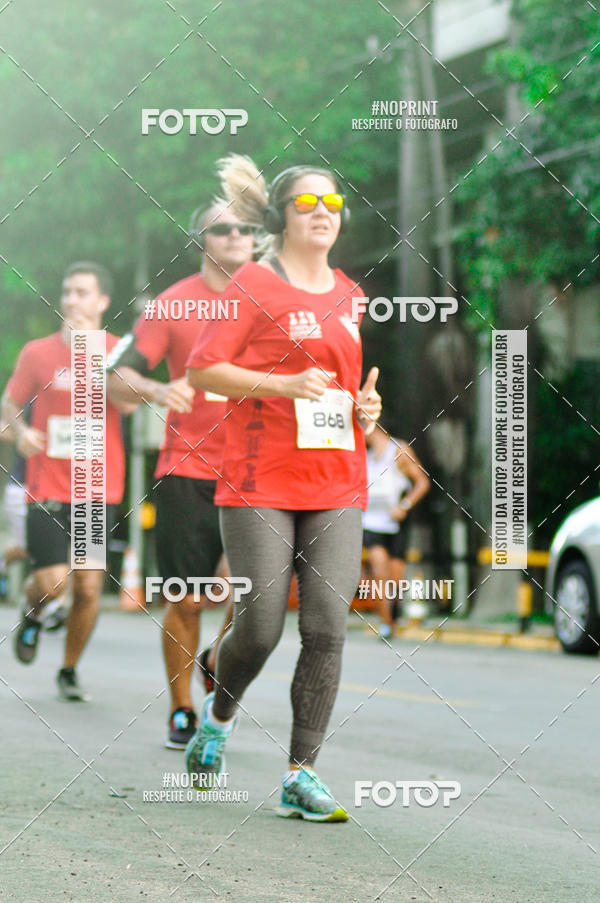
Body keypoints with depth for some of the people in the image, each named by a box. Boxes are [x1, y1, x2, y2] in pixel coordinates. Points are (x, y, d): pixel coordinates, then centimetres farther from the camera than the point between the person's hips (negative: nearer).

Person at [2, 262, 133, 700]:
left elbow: (128, 402, -15)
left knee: (89, 588, -1)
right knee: (52, 581, -13)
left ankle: (70, 671, 20)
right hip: (48, 490, -1)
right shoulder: (38, 353, 2)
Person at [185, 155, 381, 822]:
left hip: (337, 485, 5)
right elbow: (201, 368, -7)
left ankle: (302, 776, -1)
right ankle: (218, 715, 28)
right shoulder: (254, 284, -2)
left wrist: (364, 409, 7)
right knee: (261, 627, -4)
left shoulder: (348, 295, 15)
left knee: (327, 628, -6)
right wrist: (285, 384, -17)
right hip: (260, 482, -5)